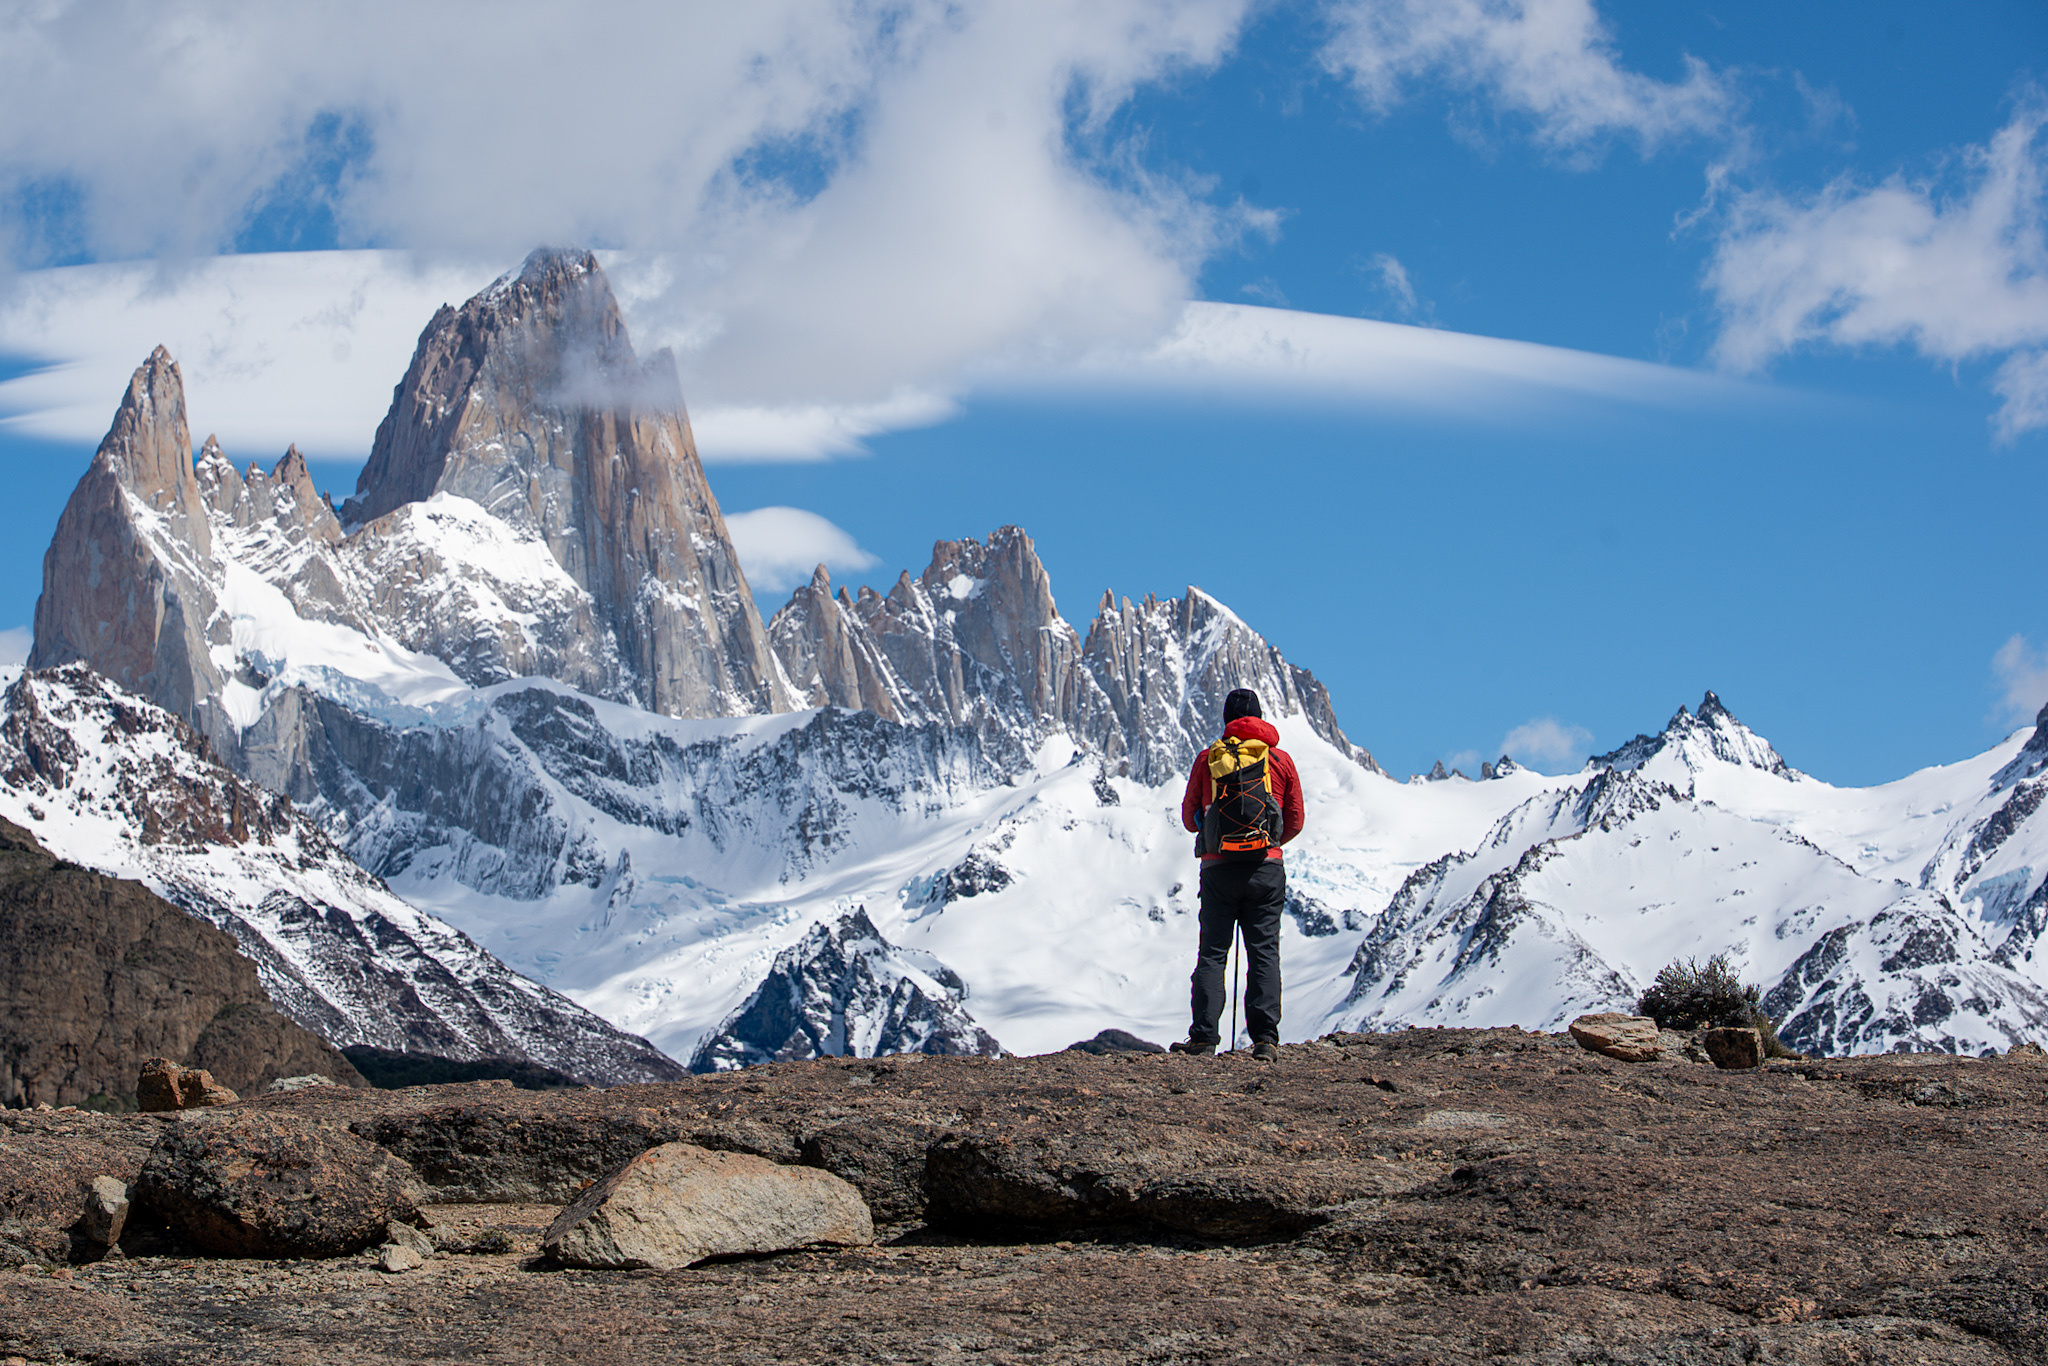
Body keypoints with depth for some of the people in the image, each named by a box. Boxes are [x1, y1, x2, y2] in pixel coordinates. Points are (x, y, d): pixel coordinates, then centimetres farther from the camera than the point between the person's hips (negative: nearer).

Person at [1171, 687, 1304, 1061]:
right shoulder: (1281, 760, 5)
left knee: (1212, 953, 4)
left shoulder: (1208, 759, 4)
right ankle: (1265, 1038, -8)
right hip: (1267, 868, 0)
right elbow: (1295, 822, 10)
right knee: (1264, 952, 1)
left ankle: (1204, 1036, -5)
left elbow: (1189, 817, 10)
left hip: (1218, 867, 0)